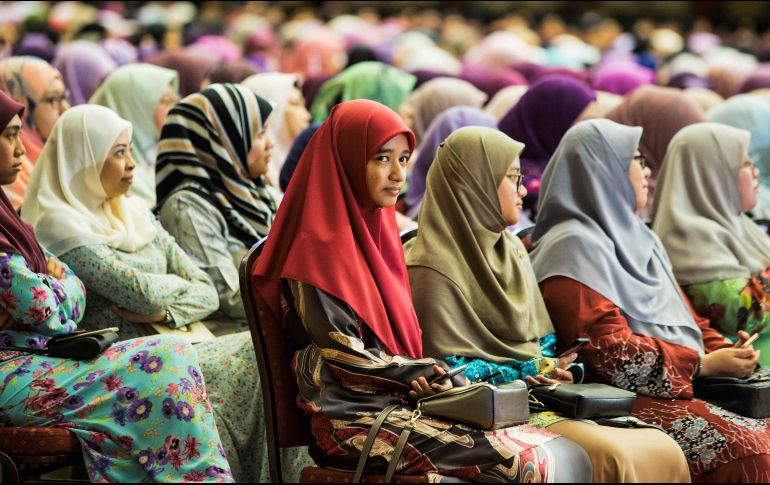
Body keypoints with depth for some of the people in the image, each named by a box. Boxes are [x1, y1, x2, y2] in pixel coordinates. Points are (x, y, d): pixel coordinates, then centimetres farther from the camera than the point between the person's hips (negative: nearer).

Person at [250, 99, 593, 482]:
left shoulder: (378, 232, 16)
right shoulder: (320, 247, -9)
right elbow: (343, 354, -12)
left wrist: (435, 375, 1)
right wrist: (424, 373, -9)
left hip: (403, 401, 8)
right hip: (358, 414, -8)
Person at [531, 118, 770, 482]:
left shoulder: (637, 238, 20)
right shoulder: (575, 247, -10)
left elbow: (683, 316, 22)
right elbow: (609, 350, -18)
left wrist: (726, 354, 1)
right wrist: (704, 364, -14)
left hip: (679, 390, 9)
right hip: (621, 399, -9)